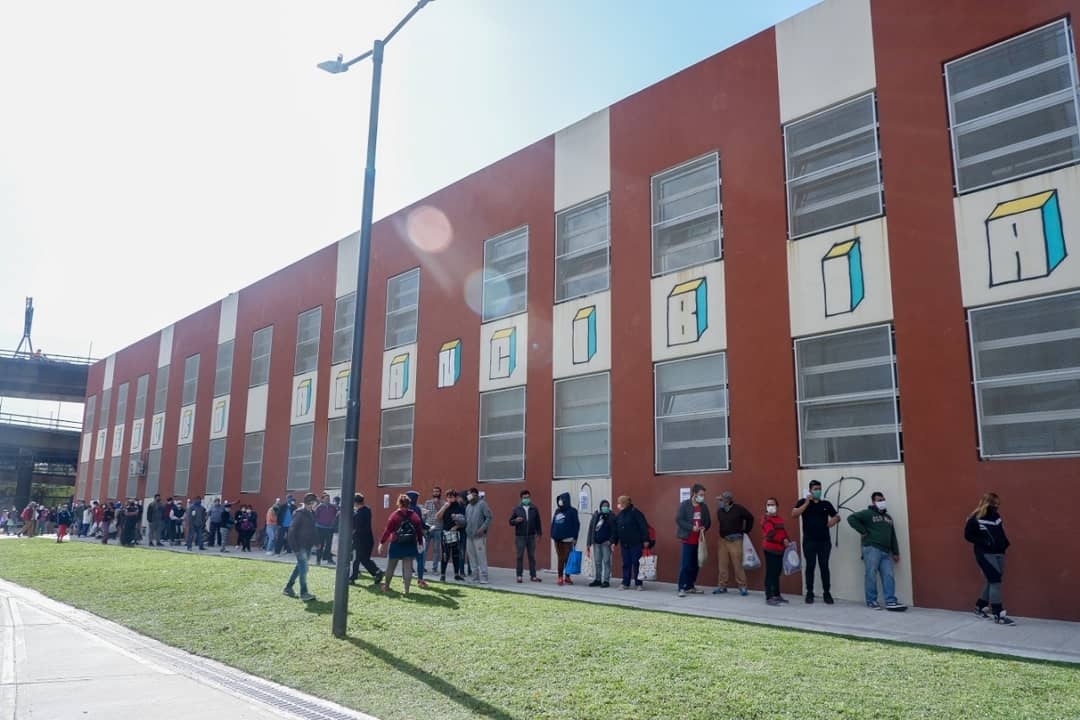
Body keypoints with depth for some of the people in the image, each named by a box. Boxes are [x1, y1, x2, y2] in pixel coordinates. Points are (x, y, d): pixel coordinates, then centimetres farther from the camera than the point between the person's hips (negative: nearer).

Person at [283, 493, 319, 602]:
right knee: (303, 568, -8)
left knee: (300, 567, 16)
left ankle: (288, 588, 28)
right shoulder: (299, 513, -13)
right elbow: (292, 529, -15)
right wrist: (295, 547, -18)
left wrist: (316, 542, 6)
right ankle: (304, 593, -4)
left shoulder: (312, 513, 10)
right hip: (300, 546, -8)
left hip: (307, 545, 8)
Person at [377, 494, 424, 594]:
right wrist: (420, 543, 10)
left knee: (391, 566, 15)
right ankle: (406, 589, 2)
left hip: (396, 545, -2)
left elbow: (388, 531, -7)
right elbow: (420, 531, 2)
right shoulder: (415, 516, 1)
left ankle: (386, 586, 29)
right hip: (411, 546, 2)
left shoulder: (394, 515, -7)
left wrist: (381, 543, 0)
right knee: (408, 567, 4)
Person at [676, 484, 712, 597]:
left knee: (695, 564, 10)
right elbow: (679, 519, -11)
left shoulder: (704, 506, 8)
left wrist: (704, 527, -8)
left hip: (698, 539, 5)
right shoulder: (684, 504, -7)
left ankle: (690, 586, 21)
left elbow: (708, 521, 14)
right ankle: (682, 588, -3)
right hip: (688, 539, -5)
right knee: (685, 564, -7)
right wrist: (691, 527, -20)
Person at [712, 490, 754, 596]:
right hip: (722, 540, 5)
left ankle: (742, 587, 6)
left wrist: (746, 531, 4)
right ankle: (722, 586, 14)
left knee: (738, 564, -5)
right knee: (722, 564, 5)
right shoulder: (719, 511, 4)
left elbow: (750, 518, 2)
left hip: (735, 540, -5)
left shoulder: (738, 509, -10)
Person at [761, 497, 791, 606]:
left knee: (777, 573, 15)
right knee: (770, 573, -6)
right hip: (770, 549, -8)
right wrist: (783, 541, -21)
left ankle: (777, 595, 24)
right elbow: (770, 534, -21)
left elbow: (784, 532, 17)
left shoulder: (780, 519, 17)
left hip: (780, 549, 8)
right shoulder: (766, 519, -10)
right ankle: (769, 597, -2)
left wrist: (788, 541, -1)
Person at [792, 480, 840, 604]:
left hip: (824, 541, 2)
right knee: (810, 566, 2)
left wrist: (833, 520, -5)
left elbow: (837, 517, 17)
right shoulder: (803, 502, 3)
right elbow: (794, 514, -11)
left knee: (824, 567, 4)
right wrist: (807, 503, -15)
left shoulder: (826, 504, 10)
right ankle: (809, 593, 10)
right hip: (809, 541, -2)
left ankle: (827, 593, 13)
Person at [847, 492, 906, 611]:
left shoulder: (888, 517, 24)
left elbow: (893, 536, 26)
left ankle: (891, 601, -2)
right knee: (871, 576, -6)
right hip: (872, 549, -6)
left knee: (888, 576, -2)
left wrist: (895, 552, 19)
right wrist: (863, 531, -10)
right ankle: (871, 601, 0)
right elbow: (851, 518, -10)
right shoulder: (867, 513, 1)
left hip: (886, 552, 6)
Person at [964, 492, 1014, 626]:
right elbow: (968, 535, -9)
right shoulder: (975, 519, -12)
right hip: (985, 554, -7)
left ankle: (979, 607, 28)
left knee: (992, 581, 12)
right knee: (995, 580, -11)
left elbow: (1001, 533, 22)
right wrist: (984, 541, -18)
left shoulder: (997, 517, 8)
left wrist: (1005, 542, 5)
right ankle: (998, 615, -6)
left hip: (999, 553, 7)